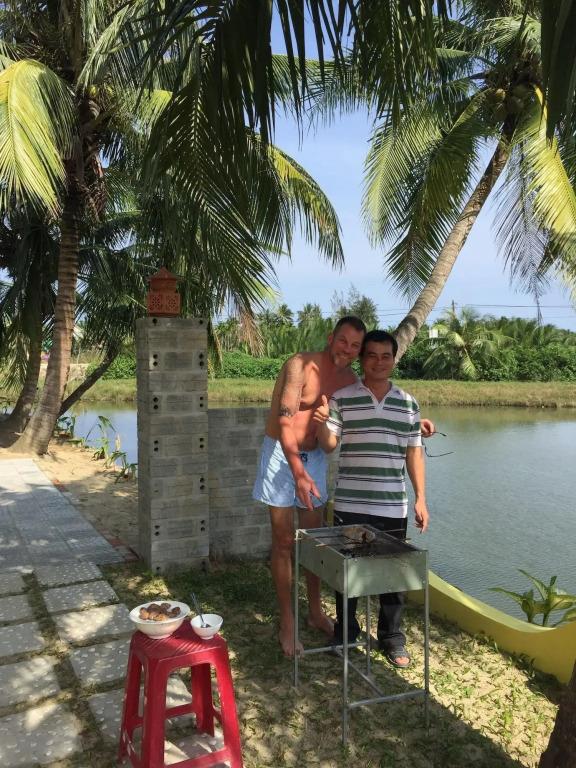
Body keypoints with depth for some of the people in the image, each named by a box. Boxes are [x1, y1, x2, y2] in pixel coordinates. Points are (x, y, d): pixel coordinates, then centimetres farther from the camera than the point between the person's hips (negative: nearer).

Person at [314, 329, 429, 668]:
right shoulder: (342, 398, -1)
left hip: (393, 507, 2)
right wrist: (321, 423, -28)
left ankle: (392, 639, 28)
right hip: (350, 506, -1)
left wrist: (421, 498, 6)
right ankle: (346, 635, 30)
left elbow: (414, 452, 9)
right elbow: (330, 444, -6)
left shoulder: (409, 403, 6)